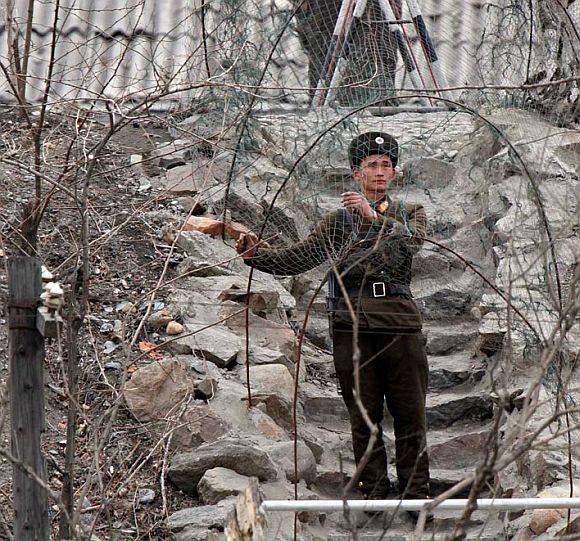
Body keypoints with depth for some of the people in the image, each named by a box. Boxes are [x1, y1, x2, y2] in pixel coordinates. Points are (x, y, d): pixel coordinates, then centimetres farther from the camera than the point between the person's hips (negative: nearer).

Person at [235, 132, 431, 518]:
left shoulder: (410, 213, 15)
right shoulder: (340, 220, 14)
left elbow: (412, 240, -9)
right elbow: (297, 258, 7)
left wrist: (375, 217, -21)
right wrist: (258, 254, -8)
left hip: (401, 323, 0)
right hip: (353, 325, 0)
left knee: (410, 413, -1)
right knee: (364, 414, 2)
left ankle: (416, 492, 5)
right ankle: (374, 491, 9)